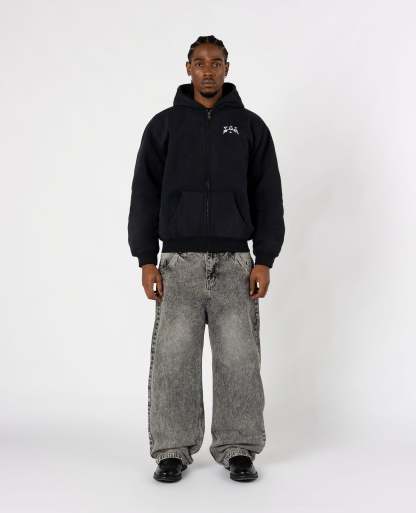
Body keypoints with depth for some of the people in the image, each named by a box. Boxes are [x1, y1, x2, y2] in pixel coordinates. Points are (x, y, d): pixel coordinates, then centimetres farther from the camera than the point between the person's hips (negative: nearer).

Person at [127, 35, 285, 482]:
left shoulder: (250, 126, 6)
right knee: (173, 360, -1)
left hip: (235, 264, 0)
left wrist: (264, 261, -4)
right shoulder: (164, 124, 5)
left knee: (238, 360, 1)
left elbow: (267, 198, 4)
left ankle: (238, 450, 15)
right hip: (179, 264, 0)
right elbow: (145, 196, 3)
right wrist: (146, 261, -4)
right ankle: (173, 450, 14)